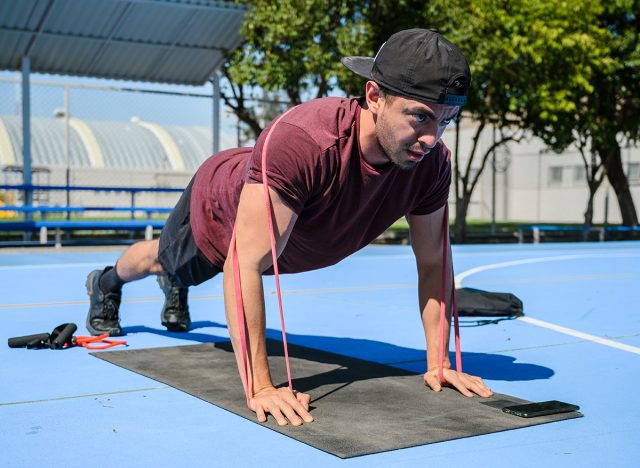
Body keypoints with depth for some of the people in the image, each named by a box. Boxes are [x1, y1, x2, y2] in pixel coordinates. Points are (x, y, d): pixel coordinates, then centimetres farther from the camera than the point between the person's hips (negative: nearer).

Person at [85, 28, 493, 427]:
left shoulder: (432, 162, -33)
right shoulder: (301, 141, -51)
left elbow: (434, 262, -19)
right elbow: (243, 266, -50)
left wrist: (438, 364, -21)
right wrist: (260, 387, -50)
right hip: (216, 211, -4)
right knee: (162, 260, 31)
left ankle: (175, 289, 73)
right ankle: (106, 285, 66)